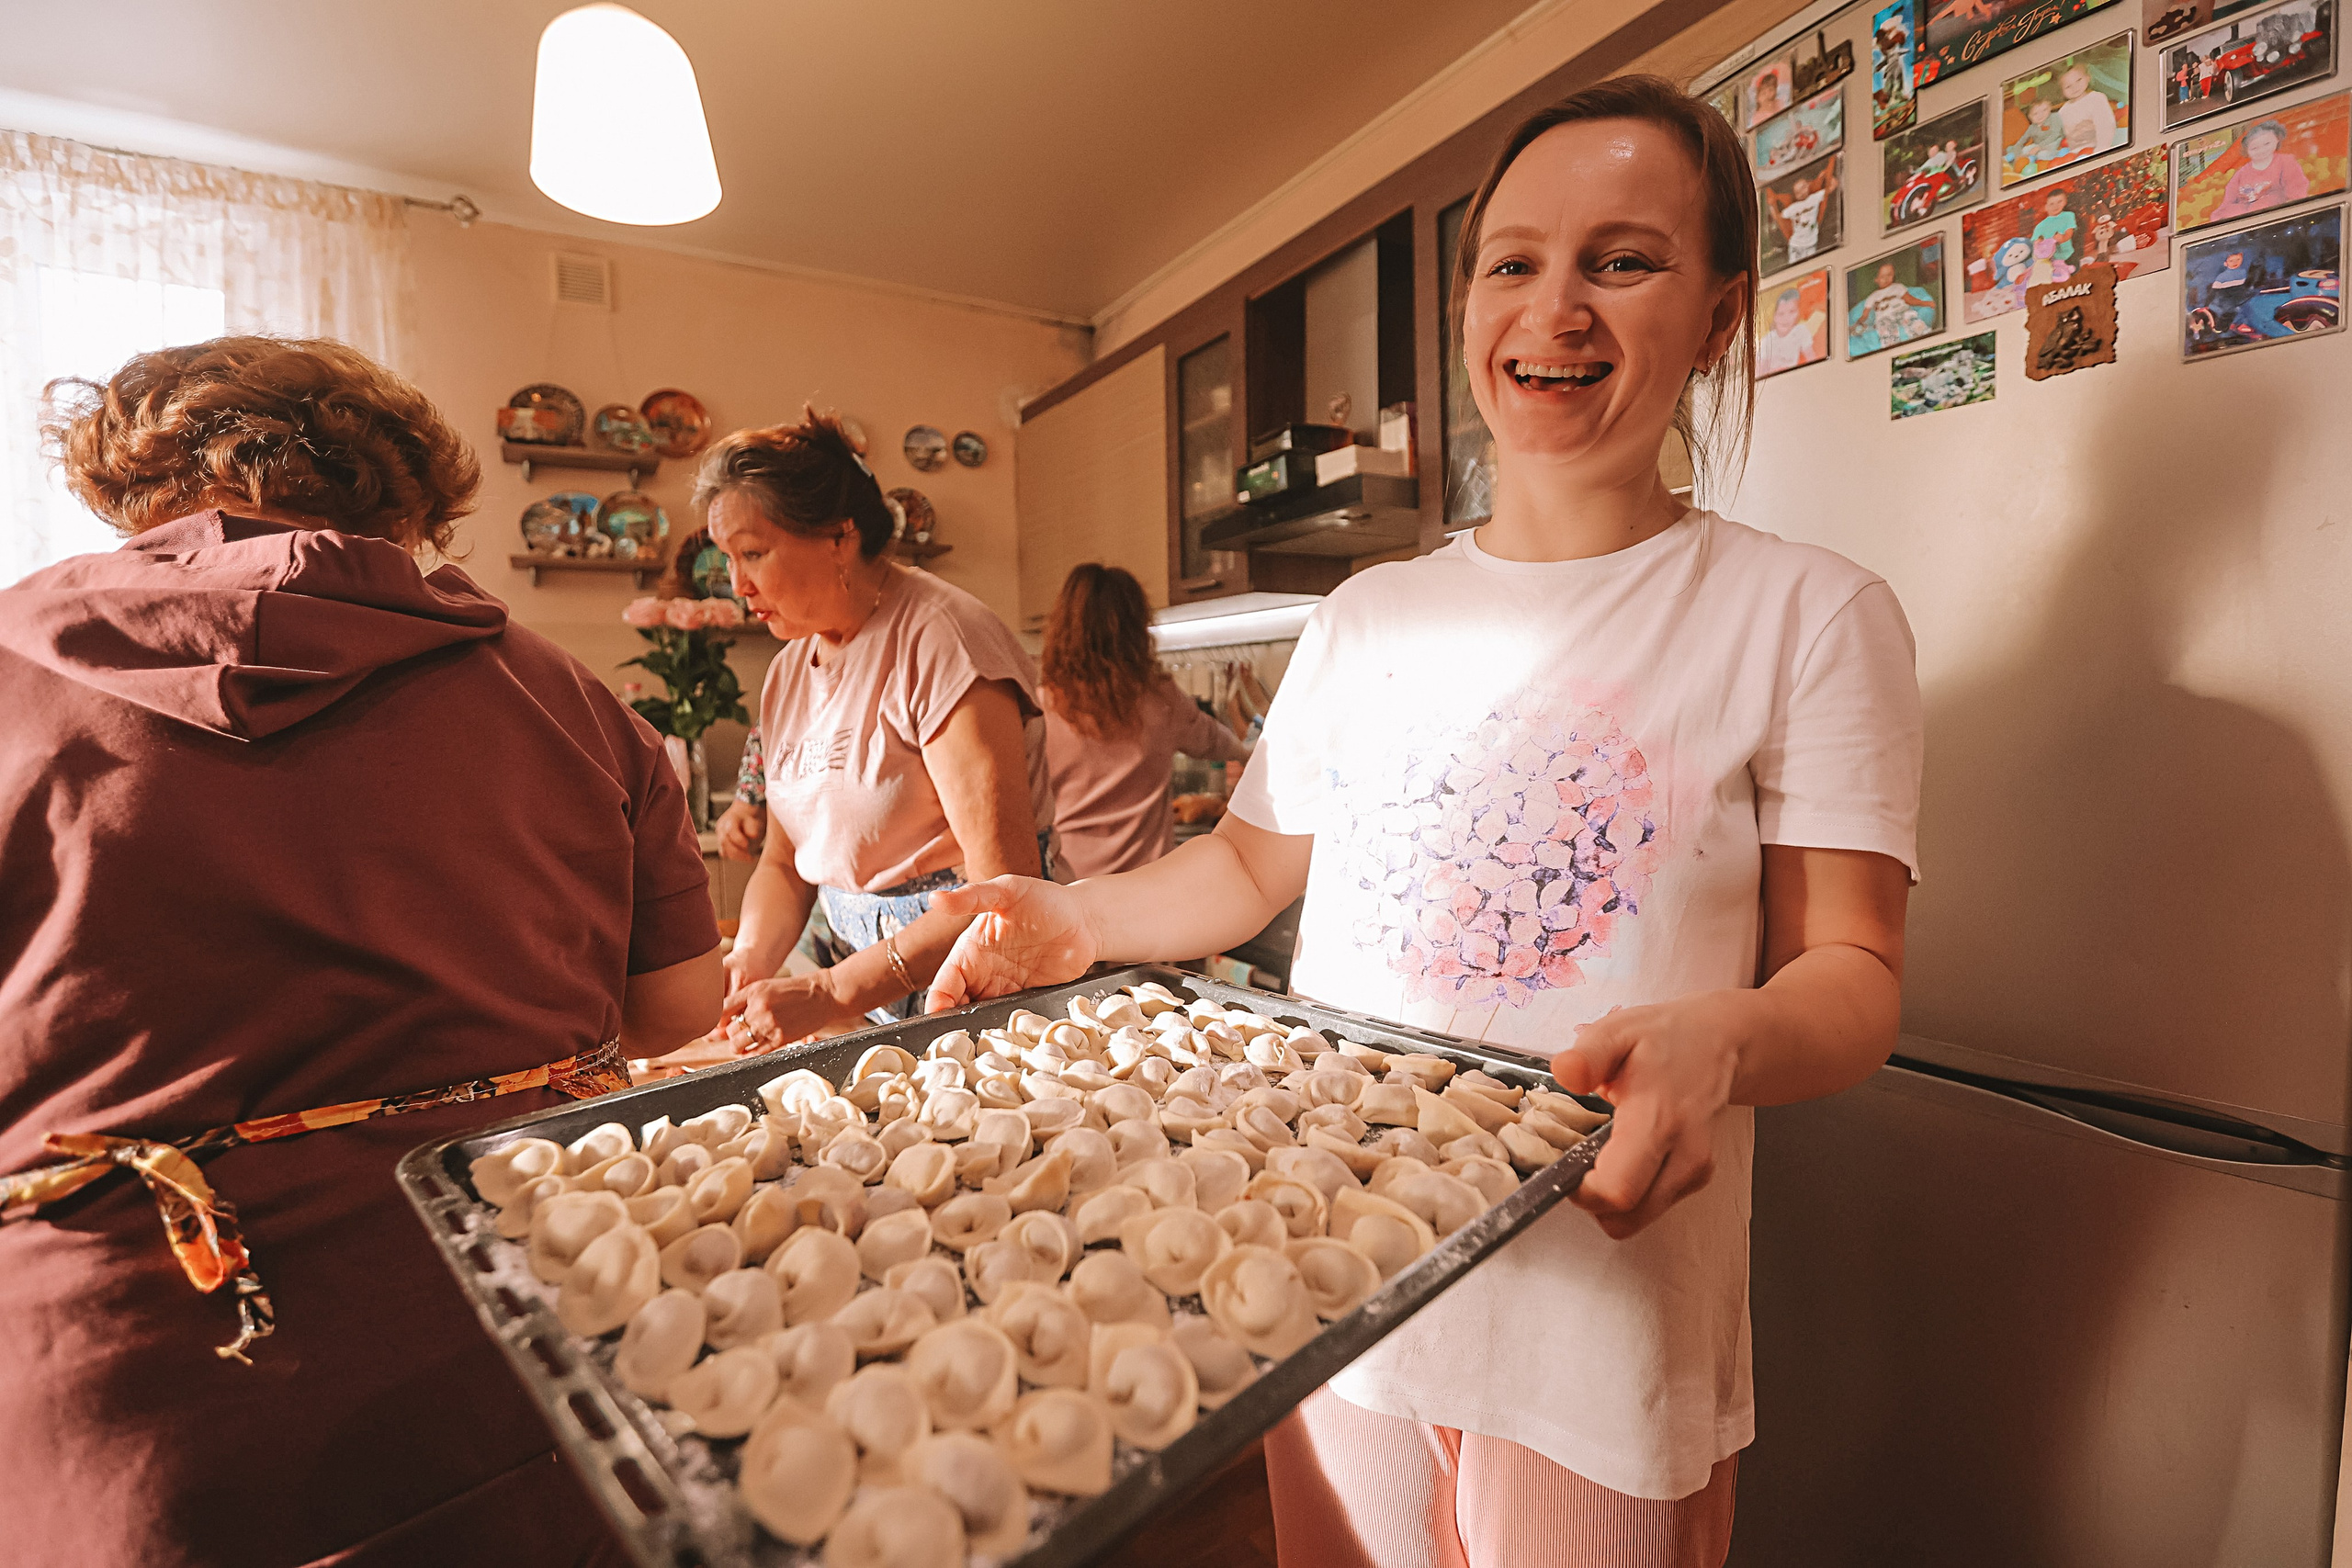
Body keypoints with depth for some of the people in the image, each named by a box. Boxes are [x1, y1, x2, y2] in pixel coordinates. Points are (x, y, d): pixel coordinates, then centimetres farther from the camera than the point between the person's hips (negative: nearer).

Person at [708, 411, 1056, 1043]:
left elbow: (1004, 882, -23)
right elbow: (783, 863, 14)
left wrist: (832, 992, -23)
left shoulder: (938, 637, -16)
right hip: (860, 996, 6)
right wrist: (751, 957, -6)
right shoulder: (789, 671, 8)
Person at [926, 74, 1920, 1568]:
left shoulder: (1809, 613, -7)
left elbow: (1852, 967, -8)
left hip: (1597, 1319, -3)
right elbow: (1258, 859, 11)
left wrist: (1717, 1040, -29)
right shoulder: (1366, 616, 3)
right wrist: (1084, 917, -3)